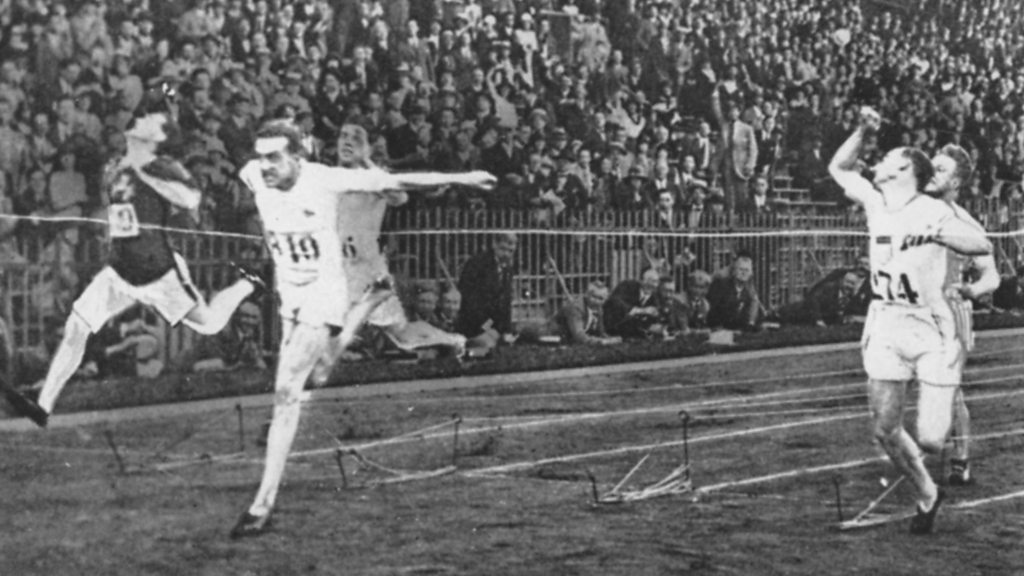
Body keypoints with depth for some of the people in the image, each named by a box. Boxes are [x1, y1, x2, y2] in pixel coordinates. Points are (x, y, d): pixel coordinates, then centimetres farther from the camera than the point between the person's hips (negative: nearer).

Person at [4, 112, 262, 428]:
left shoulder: (164, 168, -12)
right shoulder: (121, 170, 10)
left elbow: (191, 200, -31)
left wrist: (144, 174, -25)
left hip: (159, 272, -6)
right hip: (119, 272, 6)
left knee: (210, 324, 6)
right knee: (76, 328, -8)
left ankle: (244, 286, 36)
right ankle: (43, 406, -8)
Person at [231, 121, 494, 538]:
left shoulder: (325, 180, -23)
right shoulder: (253, 177, -11)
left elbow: (396, 183, -15)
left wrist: (460, 179, -10)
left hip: (324, 294, -6)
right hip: (289, 296, 6)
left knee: (286, 394, -15)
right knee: (319, 374, 27)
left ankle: (263, 506, -14)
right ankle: (369, 304, 52)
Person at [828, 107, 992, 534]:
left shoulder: (933, 212, -11)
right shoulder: (875, 203, 7)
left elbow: (983, 245, -23)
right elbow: (837, 168, 21)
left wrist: (936, 234, -37)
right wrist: (863, 132, 8)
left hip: (933, 331, -5)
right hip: (885, 328, 5)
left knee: (930, 441, -9)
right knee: (885, 429, 3)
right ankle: (927, 496, 23)